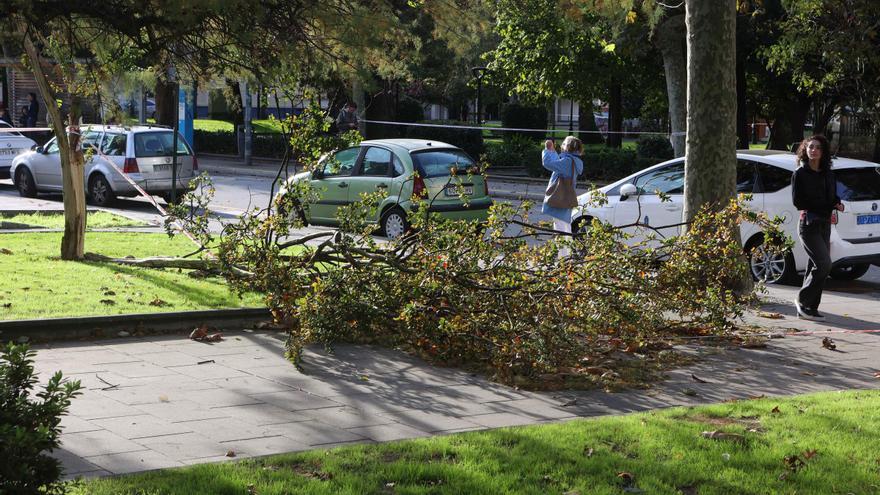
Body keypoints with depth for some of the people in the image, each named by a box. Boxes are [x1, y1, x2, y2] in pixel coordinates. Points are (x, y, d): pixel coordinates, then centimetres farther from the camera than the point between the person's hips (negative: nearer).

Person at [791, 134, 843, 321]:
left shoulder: (828, 174, 12)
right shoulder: (800, 174, -5)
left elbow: (833, 198, 18)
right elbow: (797, 201, -10)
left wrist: (837, 204, -8)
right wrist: (827, 205, -11)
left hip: (825, 224, 6)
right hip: (808, 224, -6)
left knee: (815, 267, 8)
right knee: (824, 264, -16)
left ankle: (809, 308, 13)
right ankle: (803, 301, -3)